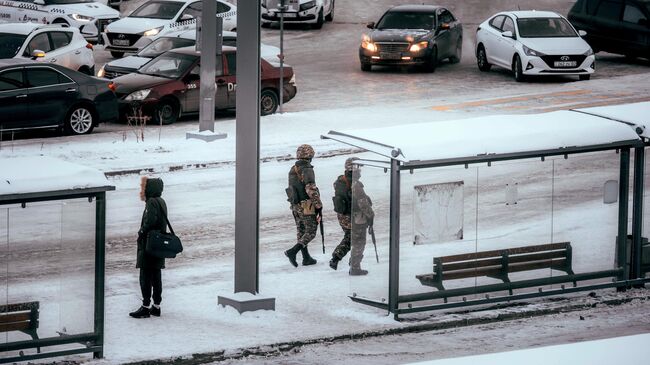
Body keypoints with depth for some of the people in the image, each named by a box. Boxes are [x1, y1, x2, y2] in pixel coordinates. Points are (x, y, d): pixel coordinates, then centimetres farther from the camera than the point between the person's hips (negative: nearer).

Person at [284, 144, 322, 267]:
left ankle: (306, 258, 21)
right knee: (311, 233, 1)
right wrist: (319, 206, -18)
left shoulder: (292, 170, 8)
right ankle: (292, 252, -14)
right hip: (307, 207, -8)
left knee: (302, 232, 16)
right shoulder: (307, 170, -17)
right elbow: (311, 190, -24)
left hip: (295, 206, 8)